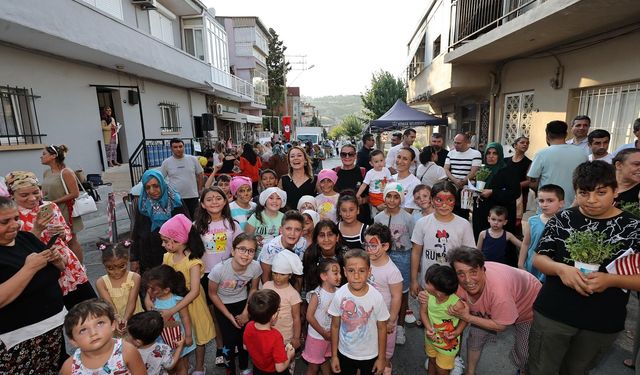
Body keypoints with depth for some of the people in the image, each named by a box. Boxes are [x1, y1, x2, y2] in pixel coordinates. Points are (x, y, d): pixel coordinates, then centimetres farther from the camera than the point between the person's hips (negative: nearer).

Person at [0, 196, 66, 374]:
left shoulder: (27, 237, 4)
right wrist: (30, 267, -22)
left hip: (57, 322, 5)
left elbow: (58, 270, 15)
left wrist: (56, 260, -5)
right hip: (20, 339, -5)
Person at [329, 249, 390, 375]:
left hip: (370, 355, -1)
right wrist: (334, 355, 0)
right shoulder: (339, 295, -19)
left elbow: (382, 328, -8)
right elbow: (335, 326, -6)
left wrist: (381, 358, -1)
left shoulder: (376, 297, -22)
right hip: (345, 354, 1)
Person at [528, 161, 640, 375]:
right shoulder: (562, 219, -6)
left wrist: (610, 280, -24)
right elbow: (538, 259, -3)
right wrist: (560, 268, -22)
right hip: (553, 313, 0)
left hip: (604, 322, 1)